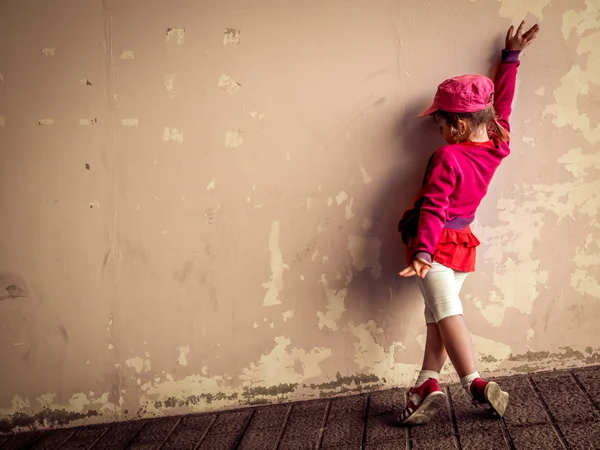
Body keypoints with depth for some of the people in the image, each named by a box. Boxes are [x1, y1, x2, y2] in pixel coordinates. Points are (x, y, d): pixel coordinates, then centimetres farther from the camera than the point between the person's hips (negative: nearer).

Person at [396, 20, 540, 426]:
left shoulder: (447, 157, -19)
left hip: (437, 242, -7)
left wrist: (422, 252, -26)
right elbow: (502, 103, 11)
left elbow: (433, 208, -24)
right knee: (438, 313, 9)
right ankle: (428, 384, 7)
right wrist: (512, 56, 20)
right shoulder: (497, 147, -2)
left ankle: (476, 384, -13)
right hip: (463, 243, 7)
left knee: (446, 313, -8)